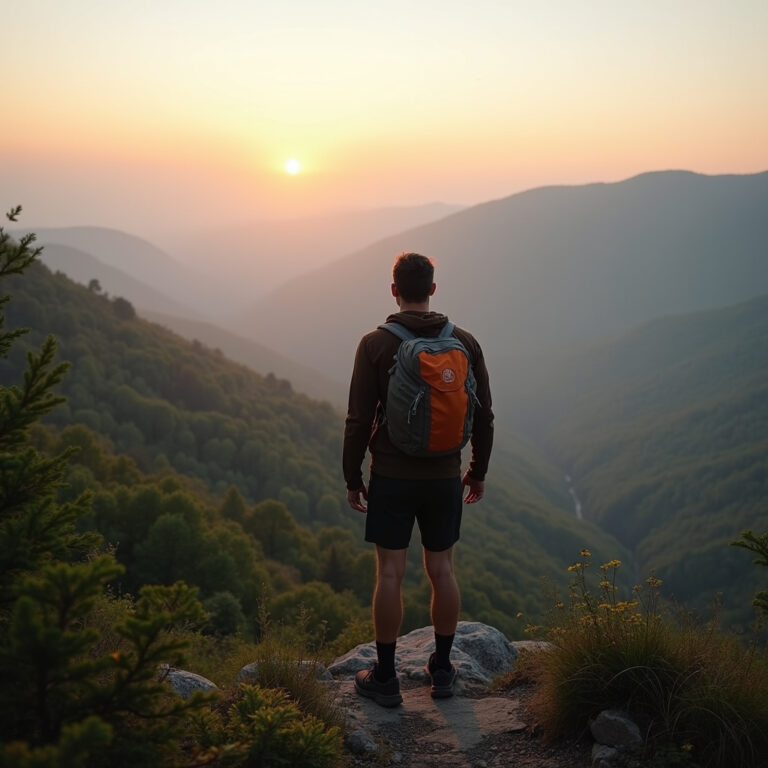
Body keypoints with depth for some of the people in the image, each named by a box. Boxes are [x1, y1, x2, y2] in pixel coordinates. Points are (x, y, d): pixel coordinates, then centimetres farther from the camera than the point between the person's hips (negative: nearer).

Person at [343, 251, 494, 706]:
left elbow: (359, 420, -9)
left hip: (391, 476, -3)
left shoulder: (376, 344, -9)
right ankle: (442, 670, 22)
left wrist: (352, 477, 2)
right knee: (442, 570, 12)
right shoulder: (465, 343, -1)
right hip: (445, 477, 3)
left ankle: (385, 678, 11)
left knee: (391, 574, 3)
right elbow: (484, 416, 4)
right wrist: (478, 472, 16)